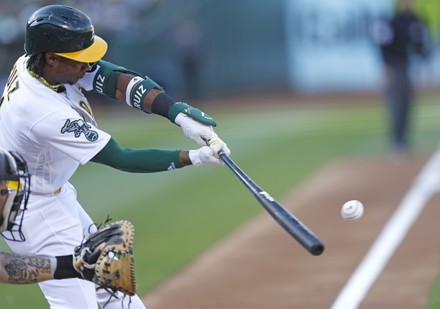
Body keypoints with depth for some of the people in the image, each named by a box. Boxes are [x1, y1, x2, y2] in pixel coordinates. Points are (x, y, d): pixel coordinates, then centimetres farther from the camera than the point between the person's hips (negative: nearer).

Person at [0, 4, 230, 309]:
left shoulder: (41, 60, -13)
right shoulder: (45, 112, -36)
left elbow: (118, 80, -19)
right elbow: (121, 159, -29)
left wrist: (179, 113, -32)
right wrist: (194, 157, -27)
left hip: (55, 193, 10)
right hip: (32, 211, -10)